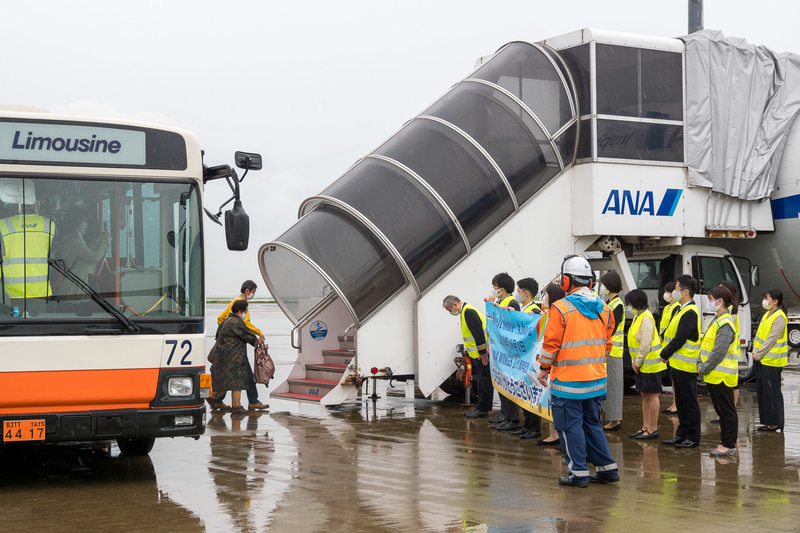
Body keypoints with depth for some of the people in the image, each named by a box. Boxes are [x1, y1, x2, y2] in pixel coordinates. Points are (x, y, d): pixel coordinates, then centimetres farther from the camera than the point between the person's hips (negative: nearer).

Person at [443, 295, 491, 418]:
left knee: (484, 381, -5)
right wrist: (468, 350, 19)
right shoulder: (466, 311, 15)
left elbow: (478, 332, -24)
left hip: (482, 354, -11)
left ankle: (482, 410, -2)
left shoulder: (468, 312, -18)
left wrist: (482, 353, -22)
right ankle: (479, 408, 19)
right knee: (482, 381, 13)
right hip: (477, 354, 11)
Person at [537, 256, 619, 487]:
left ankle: (579, 472, 4)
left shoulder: (561, 308, -14)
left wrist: (545, 368, 3)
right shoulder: (603, 309, 6)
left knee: (570, 425, 2)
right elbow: (606, 343, 13)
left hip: (568, 380, -7)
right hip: (596, 379, 7)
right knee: (592, 423, 17)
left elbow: (551, 343, -11)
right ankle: (607, 468, 18)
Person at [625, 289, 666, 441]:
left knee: (652, 395, -2)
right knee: (645, 395, 13)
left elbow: (645, 344, -20)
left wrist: (638, 362, -13)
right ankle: (646, 427, 20)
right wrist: (634, 361, 10)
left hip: (650, 363, -10)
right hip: (642, 364, 10)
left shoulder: (646, 319, -18)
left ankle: (653, 429, 4)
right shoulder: (638, 316, 13)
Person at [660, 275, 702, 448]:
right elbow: (672, 332, 17)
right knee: (681, 401, 15)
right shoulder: (682, 310, 13)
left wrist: (665, 354, -10)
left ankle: (693, 438, 4)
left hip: (686, 365, -10)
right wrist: (666, 353, 7)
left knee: (689, 402, -2)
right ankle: (682, 434, 23)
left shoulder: (690, 313, -19)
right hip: (678, 364, 10)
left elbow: (680, 339, -22)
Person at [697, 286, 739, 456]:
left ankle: (729, 445, 3)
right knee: (721, 410, 15)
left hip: (722, 376, -10)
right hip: (714, 375, 10)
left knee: (727, 411, -2)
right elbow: (707, 346, 19)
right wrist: (701, 365, 10)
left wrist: (703, 369, -14)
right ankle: (726, 442, 22)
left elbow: (719, 352, -22)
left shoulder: (725, 324, -18)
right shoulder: (717, 320, 14)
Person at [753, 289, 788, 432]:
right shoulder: (767, 314, 13)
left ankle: (776, 423, 2)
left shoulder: (779, 317, -15)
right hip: (761, 360, 9)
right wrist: (755, 351, 6)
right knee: (762, 391, 11)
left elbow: (772, 339, -19)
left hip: (772, 361, -9)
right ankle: (767, 421, 17)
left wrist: (759, 354, -15)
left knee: (772, 392, -4)